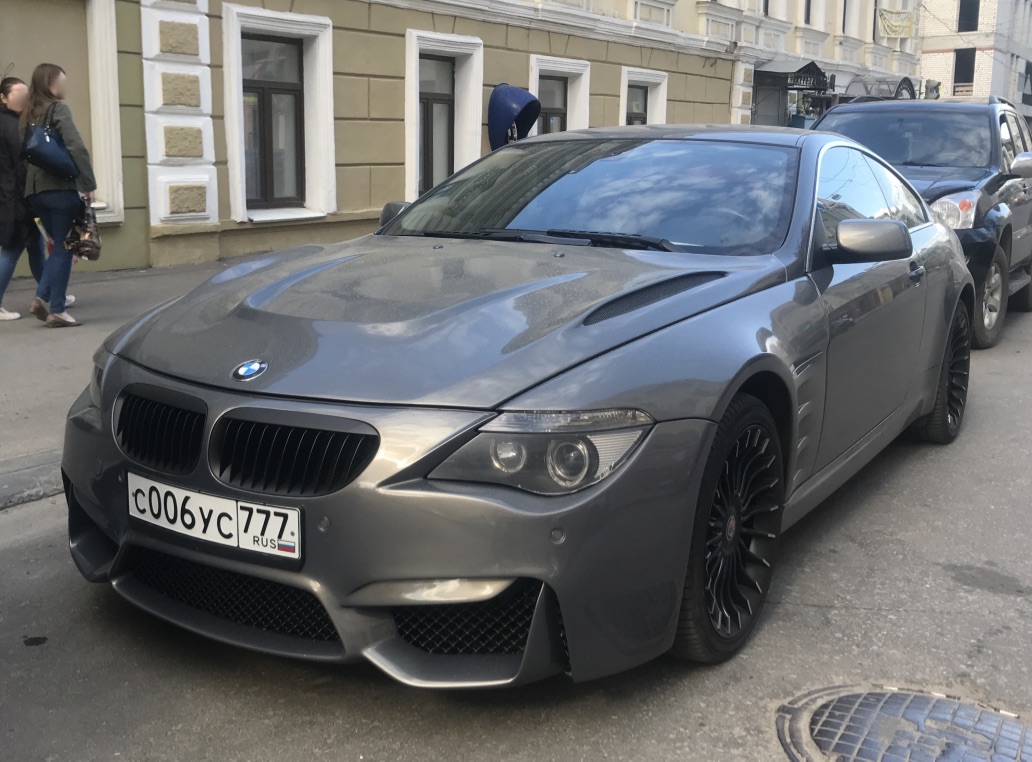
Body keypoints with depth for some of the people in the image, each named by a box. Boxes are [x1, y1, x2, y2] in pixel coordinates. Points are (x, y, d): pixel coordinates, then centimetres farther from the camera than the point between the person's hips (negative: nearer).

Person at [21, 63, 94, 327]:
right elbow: (76, 148, -16)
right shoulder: (58, 109, -4)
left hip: (35, 190, 7)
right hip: (60, 187, -7)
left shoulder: (28, 114, 17)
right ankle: (57, 310, -1)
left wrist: (31, 182, 17)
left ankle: (42, 298, 3)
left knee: (59, 246, 17)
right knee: (64, 249, 0)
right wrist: (89, 184, -15)